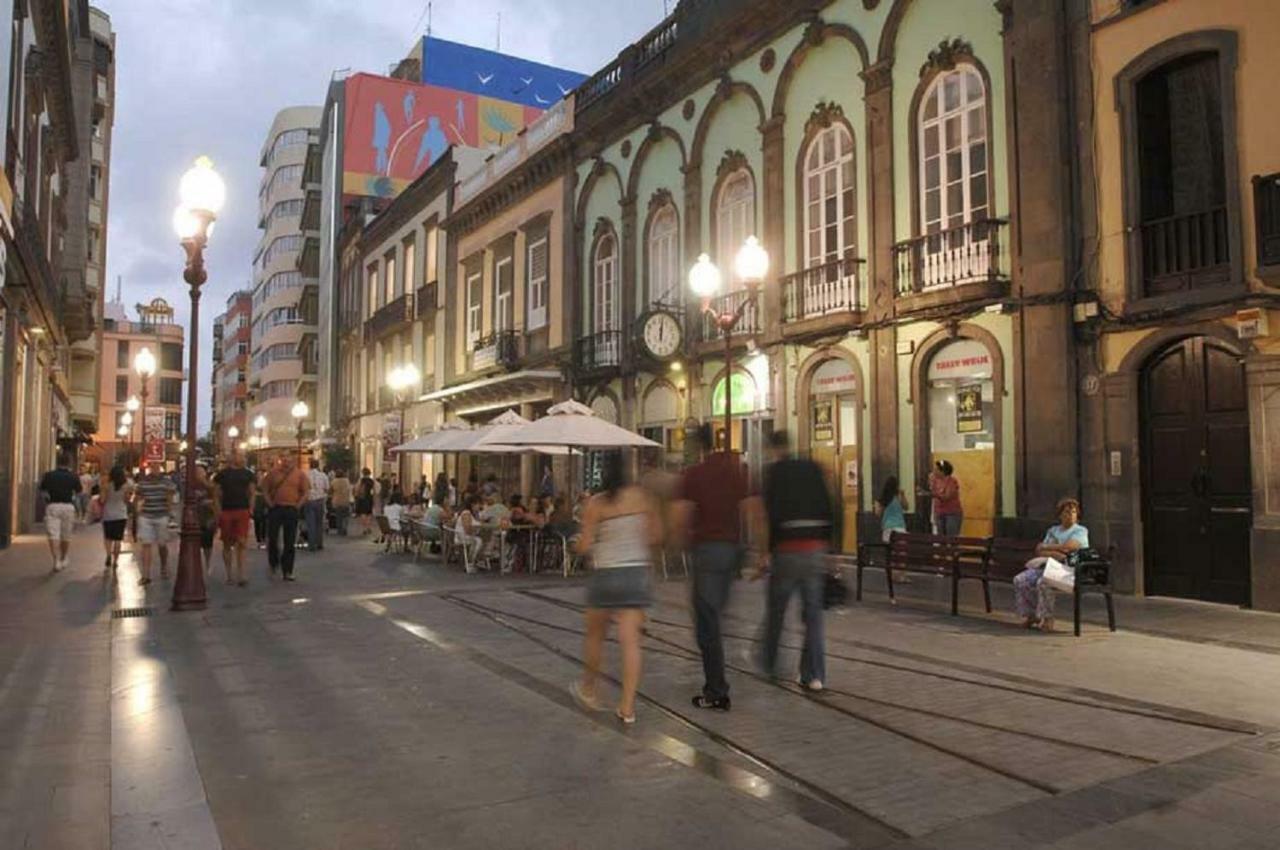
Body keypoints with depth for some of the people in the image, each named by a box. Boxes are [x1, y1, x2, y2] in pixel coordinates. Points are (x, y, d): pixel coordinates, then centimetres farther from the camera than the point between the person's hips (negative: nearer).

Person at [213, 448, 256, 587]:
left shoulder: (248, 475, 9)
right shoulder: (222, 474, 5)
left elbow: (252, 493, 13)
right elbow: (216, 495, 6)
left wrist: (250, 509, 0)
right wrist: (219, 512, -3)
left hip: (242, 512, 0)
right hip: (226, 512, 0)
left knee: (241, 543, -8)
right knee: (227, 544, 7)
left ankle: (240, 575, -8)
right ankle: (229, 575, 17)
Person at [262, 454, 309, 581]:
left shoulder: (300, 474, 2)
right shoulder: (274, 473, 4)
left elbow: (306, 491, 3)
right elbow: (265, 488, 10)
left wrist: (298, 504, -5)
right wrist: (269, 502, 0)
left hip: (291, 510, 0)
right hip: (275, 509, 0)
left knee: (290, 542, 4)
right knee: (272, 538, 1)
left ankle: (287, 571, 12)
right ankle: (274, 564, 25)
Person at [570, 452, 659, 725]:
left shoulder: (596, 504, -7)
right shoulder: (641, 497, 0)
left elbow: (585, 546, -8)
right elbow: (657, 536, 6)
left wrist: (579, 542, 13)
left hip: (605, 572, -2)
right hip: (637, 572, 2)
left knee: (595, 635, 18)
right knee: (631, 640, 1)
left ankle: (587, 689, 36)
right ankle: (628, 706, 0)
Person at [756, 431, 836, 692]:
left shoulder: (774, 472, -4)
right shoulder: (812, 468, 8)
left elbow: (770, 513, -10)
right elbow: (829, 510, 8)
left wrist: (768, 549, -4)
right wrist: (827, 542, 13)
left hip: (787, 548, -4)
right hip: (815, 548, 4)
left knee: (776, 609, 12)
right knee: (813, 611, 7)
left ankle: (769, 663, 27)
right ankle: (814, 675, 6)